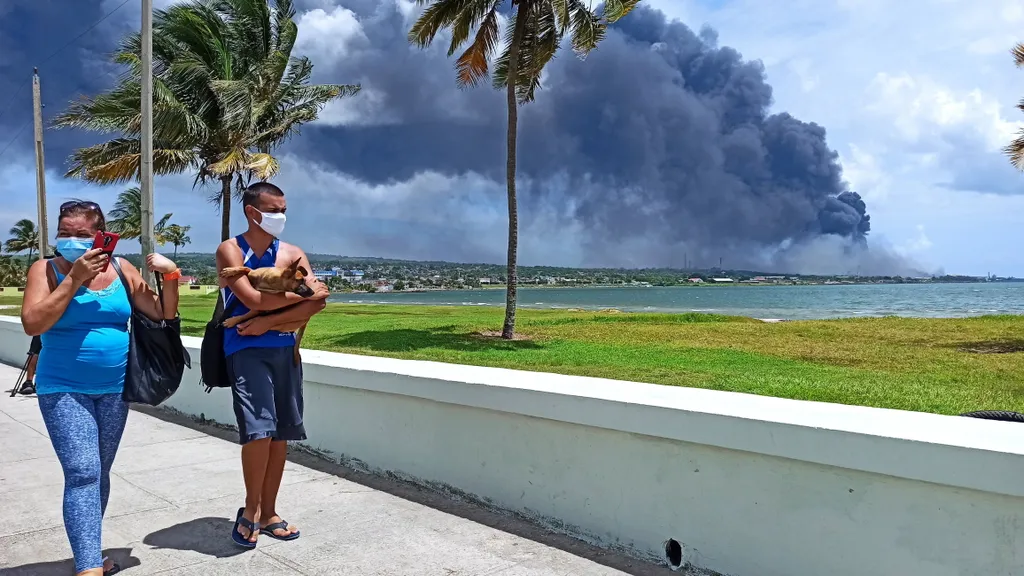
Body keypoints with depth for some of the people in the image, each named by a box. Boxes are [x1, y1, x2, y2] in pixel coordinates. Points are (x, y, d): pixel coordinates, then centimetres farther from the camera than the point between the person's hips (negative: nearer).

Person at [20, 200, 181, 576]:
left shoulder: (121, 270, 2)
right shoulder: (46, 270, -5)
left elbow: (165, 314, 5)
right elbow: (33, 324, -19)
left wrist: (170, 275, -12)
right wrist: (74, 278, -22)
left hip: (114, 391, 4)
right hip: (63, 390, -4)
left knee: (99, 473, 14)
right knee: (82, 474, -15)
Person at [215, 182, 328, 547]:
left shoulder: (293, 254, 8)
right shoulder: (230, 251, -3)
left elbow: (316, 304, -5)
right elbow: (254, 300, -17)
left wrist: (267, 322, -14)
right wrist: (302, 295, -8)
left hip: (284, 350, 5)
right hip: (246, 350, -4)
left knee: (281, 433, 7)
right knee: (259, 429, -14)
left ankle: (268, 512, 22)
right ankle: (251, 508, 9)